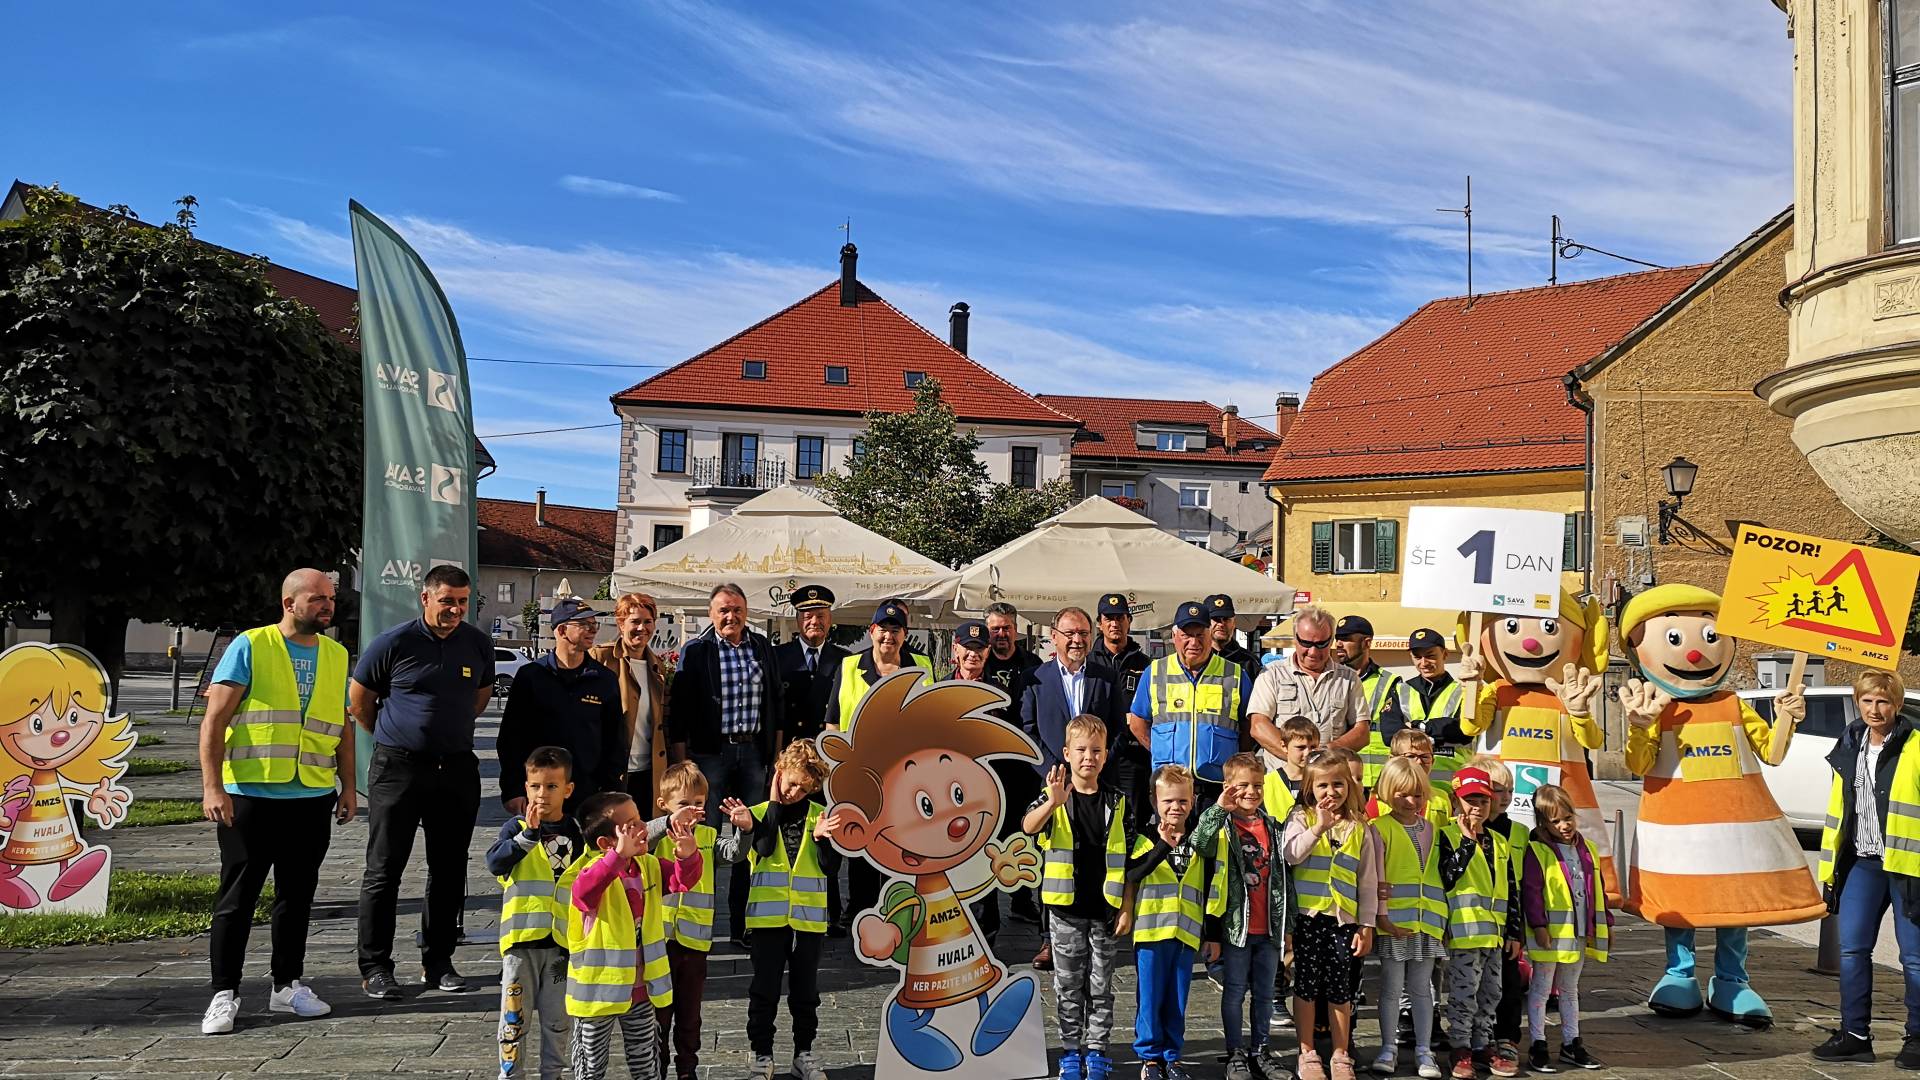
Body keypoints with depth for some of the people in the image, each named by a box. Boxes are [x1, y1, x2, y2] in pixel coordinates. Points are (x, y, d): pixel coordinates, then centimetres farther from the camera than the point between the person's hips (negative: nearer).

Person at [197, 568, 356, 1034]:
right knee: (237, 896, 3)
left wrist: (348, 786, 12)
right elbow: (214, 721, -9)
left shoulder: (336, 655, 10)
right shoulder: (249, 647, -6)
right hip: (250, 795, -4)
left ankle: (288, 985, 23)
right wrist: (212, 787, -16)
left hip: (313, 798, 5)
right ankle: (225, 993, 13)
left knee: (297, 895, 12)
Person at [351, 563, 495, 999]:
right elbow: (358, 697, 5)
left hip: (457, 767, 4)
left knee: (450, 869, 8)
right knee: (384, 869, 1)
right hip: (397, 767, -3)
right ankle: (375, 966, 11)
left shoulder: (479, 644, 3)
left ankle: (438, 961, 19)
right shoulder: (395, 643, -7)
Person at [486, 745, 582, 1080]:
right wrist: (530, 832, -29)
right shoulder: (516, 827, -3)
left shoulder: (576, 832, 2)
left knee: (557, 1017, 12)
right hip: (521, 938, -2)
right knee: (514, 1015, 5)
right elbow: (494, 862, -21)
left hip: (562, 940, 2)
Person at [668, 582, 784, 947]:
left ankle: (742, 924, 14)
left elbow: (776, 700, 15)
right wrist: (680, 762, -6)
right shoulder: (695, 651, -2)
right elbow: (679, 710, -2)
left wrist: (776, 750, 10)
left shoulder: (762, 647, 9)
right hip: (710, 752, -3)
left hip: (753, 750, 3)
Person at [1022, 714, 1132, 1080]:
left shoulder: (1117, 802, 2)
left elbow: (1129, 859, 7)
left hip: (1105, 911, 1)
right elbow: (1028, 827, -25)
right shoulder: (1053, 797, -4)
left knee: (1100, 987, 9)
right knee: (1068, 986, 8)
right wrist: (1053, 802, -43)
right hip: (1065, 911, -1)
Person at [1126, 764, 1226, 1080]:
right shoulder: (1145, 837, -2)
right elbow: (1131, 874, -19)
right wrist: (1163, 846, -27)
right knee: (1149, 998, 5)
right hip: (1151, 930, -2)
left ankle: (1172, 1055, 23)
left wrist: (1213, 935, 7)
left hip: (1188, 932, 2)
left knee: (1177, 1000, 10)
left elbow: (1214, 892, 8)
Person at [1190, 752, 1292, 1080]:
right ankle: (1236, 1053, 17)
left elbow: (1284, 876, 12)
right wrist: (1218, 808, -37)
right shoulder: (1222, 825, -6)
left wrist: (1288, 923, 13)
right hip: (1236, 925, -4)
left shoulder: (1274, 827, 7)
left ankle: (1260, 1050, 27)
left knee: (1265, 992, 13)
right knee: (1234, 992, 6)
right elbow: (1198, 843, -29)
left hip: (1269, 927, 4)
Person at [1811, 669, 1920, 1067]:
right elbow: (1837, 811, 16)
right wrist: (1830, 870, 14)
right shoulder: (1849, 750, 11)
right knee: (1852, 949, 4)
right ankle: (1855, 1034, 13)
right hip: (1862, 863, 5)